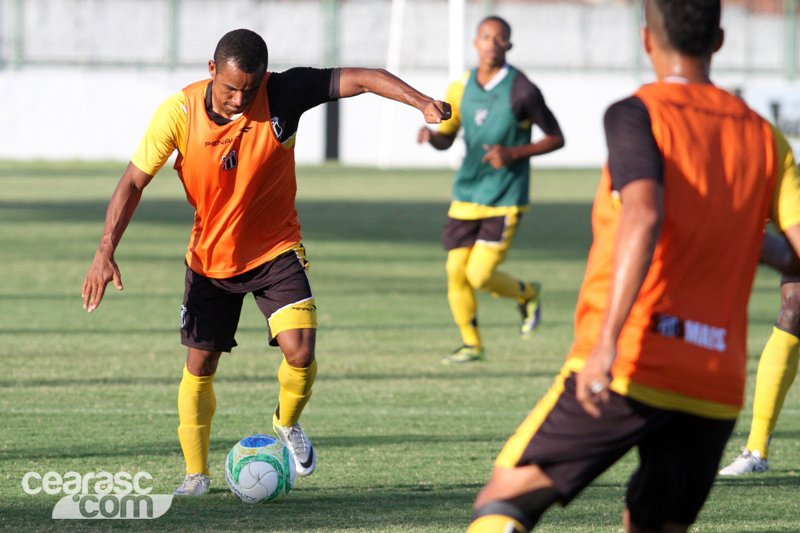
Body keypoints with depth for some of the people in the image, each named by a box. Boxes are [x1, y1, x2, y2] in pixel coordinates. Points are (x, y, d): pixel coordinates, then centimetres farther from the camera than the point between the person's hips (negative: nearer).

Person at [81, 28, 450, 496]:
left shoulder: (283, 94, -20)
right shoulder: (178, 114, -19)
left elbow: (360, 79, -22)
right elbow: (134, 181, -12)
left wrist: (421, 102, -38)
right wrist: (106, 251, -20)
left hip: (276, 250, -1)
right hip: (211, 257, 1)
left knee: (300, 353, -18)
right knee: (200, 365, 5)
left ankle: (288, 425, 14)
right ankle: (196, 474, 22)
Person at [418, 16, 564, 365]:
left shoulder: (521, 91, -10)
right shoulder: (461, 88, 5)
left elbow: (556, 139, -3)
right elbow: (446, 138, 14)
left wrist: (513, 154, -17)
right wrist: (431, 136, -10)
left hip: (505, 200, -5)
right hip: (466, 195, 5)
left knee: (480, 274, -12)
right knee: (456, 271, 1)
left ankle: (526, 294, 20)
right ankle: (471, 345, 19)